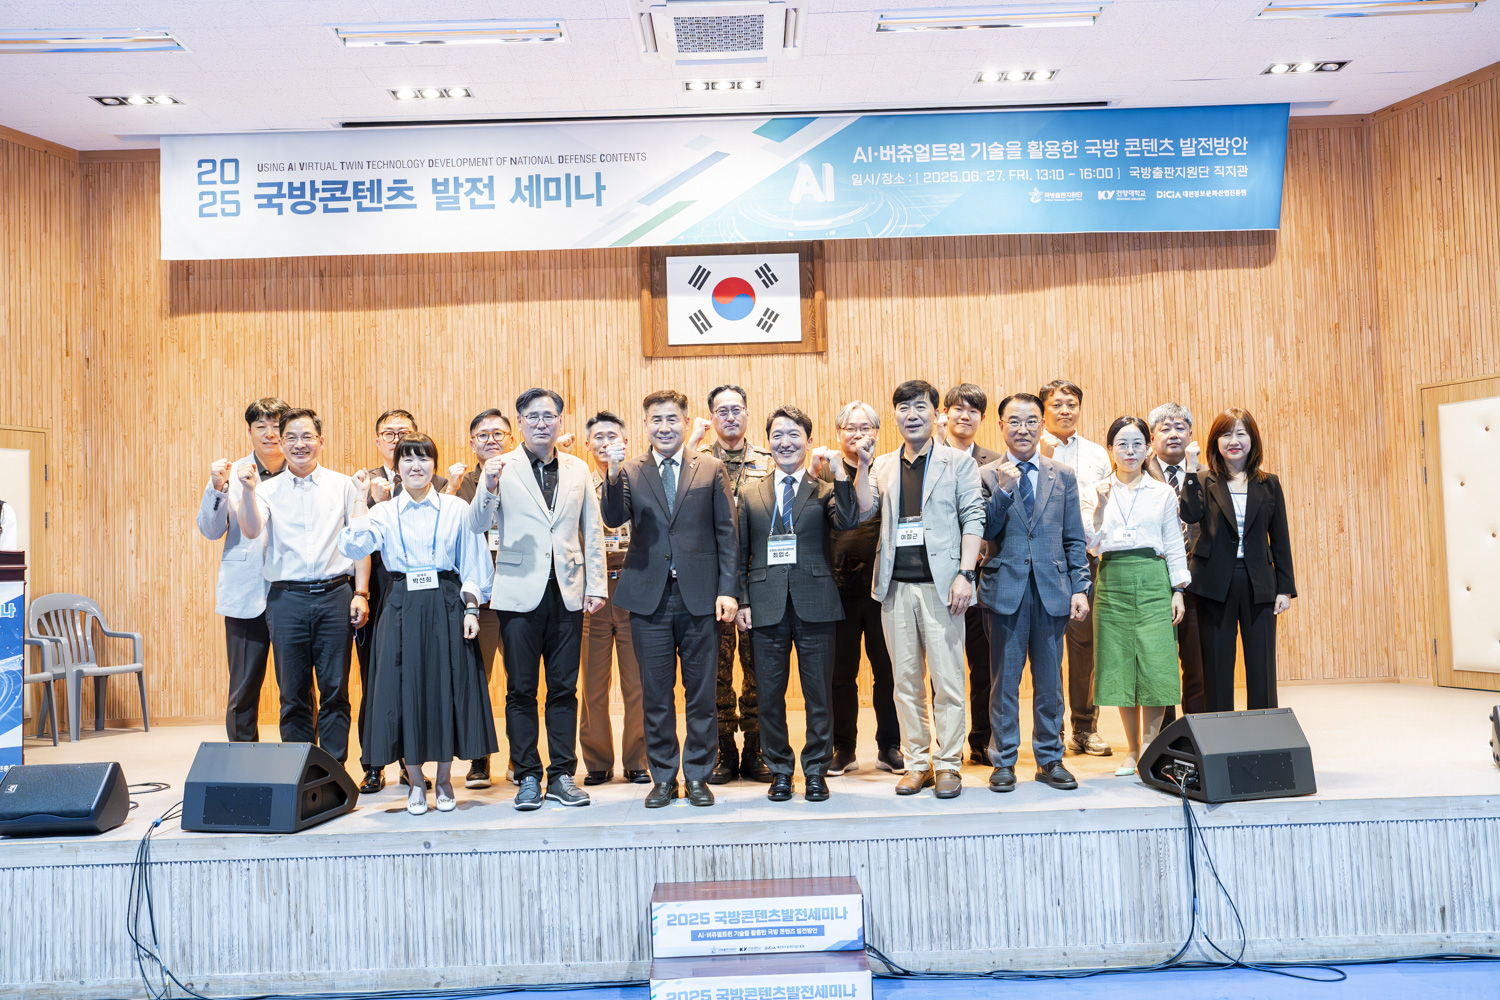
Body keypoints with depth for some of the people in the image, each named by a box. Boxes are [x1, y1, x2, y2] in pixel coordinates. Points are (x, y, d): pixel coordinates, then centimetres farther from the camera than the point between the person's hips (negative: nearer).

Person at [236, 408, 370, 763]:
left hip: (335, 595, 0)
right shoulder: (268, 490, 9)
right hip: (287, 597, 1)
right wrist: (248, 490, -22)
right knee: (293, 693, 6)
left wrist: (361, 593, -1)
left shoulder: (344, 485, 7)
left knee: (335, 690, 2)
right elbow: (252, 531, -8)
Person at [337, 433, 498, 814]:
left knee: (448, 685, 2)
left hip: (446, 606, -1)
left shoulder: (456, 509, 5)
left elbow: (472, 565, 4)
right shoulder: (384, 512, 7)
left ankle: (444, 780, 18)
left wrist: (471, 608, -4)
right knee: (406, 687, 1)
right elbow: (352, 547, -9)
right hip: (402, 608, 1)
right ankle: (415, 782, 17)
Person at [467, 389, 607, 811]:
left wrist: (596, 585, 6)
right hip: (520, 595, -2)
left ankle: (562, 775, 17)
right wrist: (489, 488, -25)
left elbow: (592, 532, 12)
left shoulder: (578, 470, 10)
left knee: (564, 689, 7)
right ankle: (528, 777, 15)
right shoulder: (502, 468, 1)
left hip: (567, 594, 2)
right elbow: (477, 525, -7)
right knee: (521, 690, 4)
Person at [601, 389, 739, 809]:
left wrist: (727, 589, -5)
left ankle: (698, 775, 20)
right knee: (656, 695, 9)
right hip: (649, 597, 1)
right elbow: (614, 518, -9)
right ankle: (663, 777, 22)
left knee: (701, 693, 6)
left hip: (699, 596, 0)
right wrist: (614, 473, -24)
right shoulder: (630, 472, 7)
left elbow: (727, 534, 3)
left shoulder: (711, 469, 5)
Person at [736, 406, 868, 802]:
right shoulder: (751, 493, 12)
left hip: (814, 603, -1)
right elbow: (741, 553, 11)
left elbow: (847, 521, -14)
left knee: (818, 692, 5)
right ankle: (779, 770, 20)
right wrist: (742, 600, 3)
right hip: (766, 605, 2)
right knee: (769, 694, 7)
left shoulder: (825, 489, 6)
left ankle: (816, 770, 18)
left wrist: (839, 471, -17)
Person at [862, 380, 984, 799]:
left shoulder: (958, 462, 5)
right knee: (906, 681, 9)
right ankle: (916, 763, 18)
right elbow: (863, 510, 0)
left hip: (940, 585, -3)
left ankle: (948, 765, 10)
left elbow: (973, 519, -1)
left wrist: (965, 574, -10)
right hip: (896, 587, 3)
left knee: (947, 681, 0)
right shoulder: (883, 466, 14)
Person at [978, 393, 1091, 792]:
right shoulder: (986, 476, 2)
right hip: (1006, 590, -2)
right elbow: (983, 532, -7)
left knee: (1050, 680, 9)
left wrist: (1079, 589, 2)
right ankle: (1003, 761, 16)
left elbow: (1074, 539, 9)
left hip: (1052, 590, 2)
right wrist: (1003, 490, -17)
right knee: (1004, 680, 5)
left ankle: (1050, 759, 21)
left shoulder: (1063, 476, 9)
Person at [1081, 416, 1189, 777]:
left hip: (1153, 581, -1)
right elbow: (1092, 545, 0)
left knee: (1156, 664, -7)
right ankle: (1133, 750, 15)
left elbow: (1174, 545, 8)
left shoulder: (1163, 493, 8)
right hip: (1112, 582, 1)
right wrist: (1100, 506, -12)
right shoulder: (1095, 493, 7)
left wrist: (1178, 590, 2)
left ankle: (1150, 749, 3)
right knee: (1121, 667, 3)